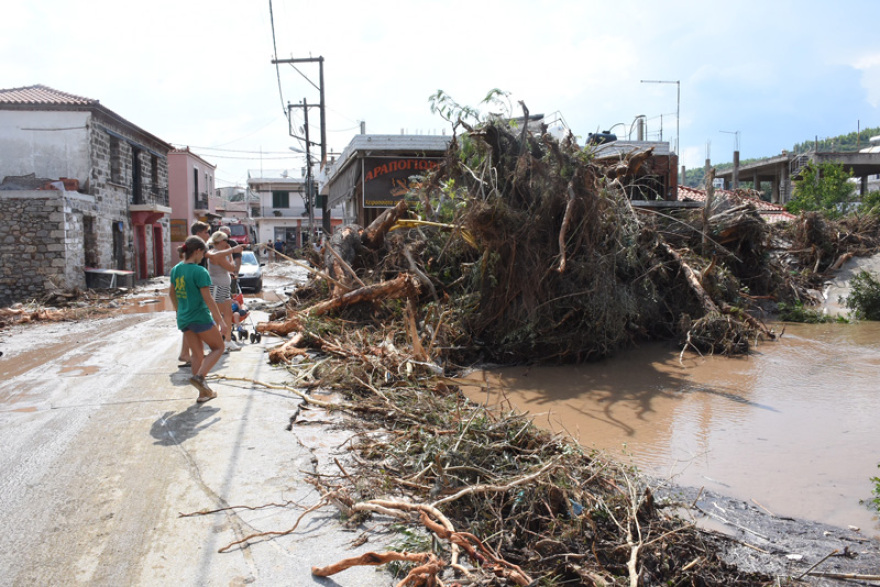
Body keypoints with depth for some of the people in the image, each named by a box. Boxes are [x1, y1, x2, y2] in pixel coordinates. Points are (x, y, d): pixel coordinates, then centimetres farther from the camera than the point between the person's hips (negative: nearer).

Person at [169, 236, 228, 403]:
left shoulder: (176, 270, 6)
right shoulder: (200, 272, -17)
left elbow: (171, 293, 18)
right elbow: (208, 299, -18)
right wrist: (221, 321, -15)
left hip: (183, 320, 7)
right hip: (201, 318, -7)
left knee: (197, 354, 14)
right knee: (218, 347, 11)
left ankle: (203, 392, 16)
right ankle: (199, 376, -9)